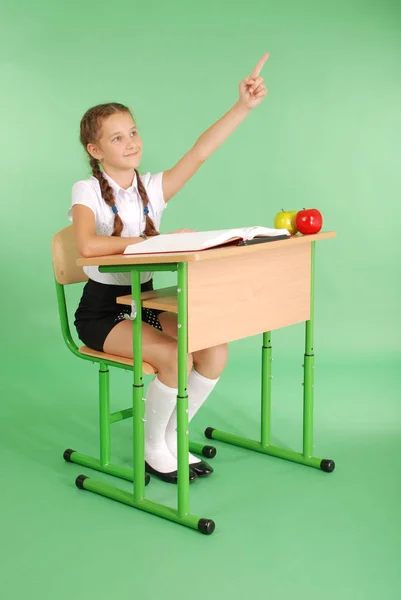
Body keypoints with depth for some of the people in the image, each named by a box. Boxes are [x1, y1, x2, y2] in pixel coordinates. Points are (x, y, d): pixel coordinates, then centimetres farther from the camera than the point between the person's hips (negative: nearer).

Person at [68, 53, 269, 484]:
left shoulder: (153, 188, 3)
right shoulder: (88, 191, -11)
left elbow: (199, 152, -10)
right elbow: (86, 246, -30)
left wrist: (244, 106, -21)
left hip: (145, 302, 6)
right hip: (101, 311, -5)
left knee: (215, 352, -16)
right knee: (175, 357, -28)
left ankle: (172, 436, 6)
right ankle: (153, 449, -2)